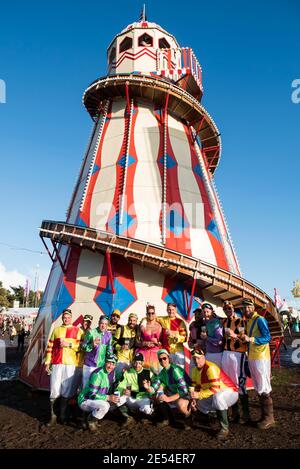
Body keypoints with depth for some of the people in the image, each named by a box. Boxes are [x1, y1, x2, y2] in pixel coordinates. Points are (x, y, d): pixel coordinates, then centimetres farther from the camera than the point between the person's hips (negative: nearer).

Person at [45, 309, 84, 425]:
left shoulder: (77, 330, 7)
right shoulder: (56, 330, 14)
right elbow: (50, 347, 13)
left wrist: (69, 344, -13)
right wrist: (47, 362, 7)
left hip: (70, 364, -1)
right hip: (56, 363, 1)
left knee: (67, 390, 4)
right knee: (54, 389, -2)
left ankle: (63, 415, 17)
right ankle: (52, 414, 13)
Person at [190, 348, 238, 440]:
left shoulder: (210, 368, -26)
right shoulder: (195, 370, 0)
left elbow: (215, 389, -33)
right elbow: (196, 387, 7)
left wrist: (199, 395, -32)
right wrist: (194, 399, -9)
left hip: (230, 392, -9)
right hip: (213, 397, 9)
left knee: (217, 397, -38)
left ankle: (224, 428, -20)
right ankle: (221, 415, 17)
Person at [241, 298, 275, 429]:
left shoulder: (260, 320, -10)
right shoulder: (248, 321, 14)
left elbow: (267, 337, -18)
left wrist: (250, 339, -26)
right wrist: (244, 338, 3)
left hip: (261, 358, -8)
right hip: (252, 358, 8)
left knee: (264, 389, -3)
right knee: (258, 389, 13)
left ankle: (269, 418, 7)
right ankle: (264, 416, 23)